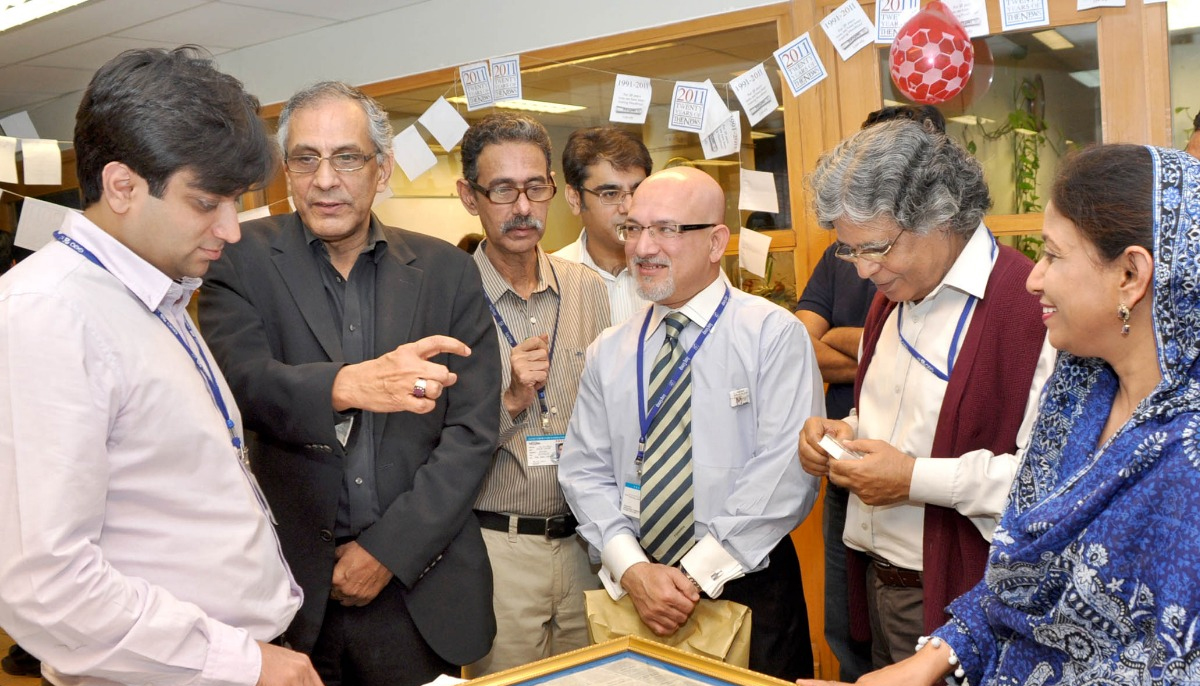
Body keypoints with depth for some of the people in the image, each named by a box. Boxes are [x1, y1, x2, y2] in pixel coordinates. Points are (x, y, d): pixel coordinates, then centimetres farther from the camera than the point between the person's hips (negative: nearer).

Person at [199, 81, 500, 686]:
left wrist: (390, 548, -8)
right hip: (286, 589, -1)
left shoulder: (446, 270, 3)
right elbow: (240, 379, -17)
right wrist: (346, 384, -37)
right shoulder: (243, 259, -1)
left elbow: (472, 431, 0)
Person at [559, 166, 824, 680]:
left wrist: (701, 573, -17)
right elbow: (584, 470, 3)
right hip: (635, 595, 3)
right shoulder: (608, 353, 5)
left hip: (748, 590, -3)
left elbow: (785, 471, -16)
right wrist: (632, 569, -11)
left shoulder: (774, 335, -8)